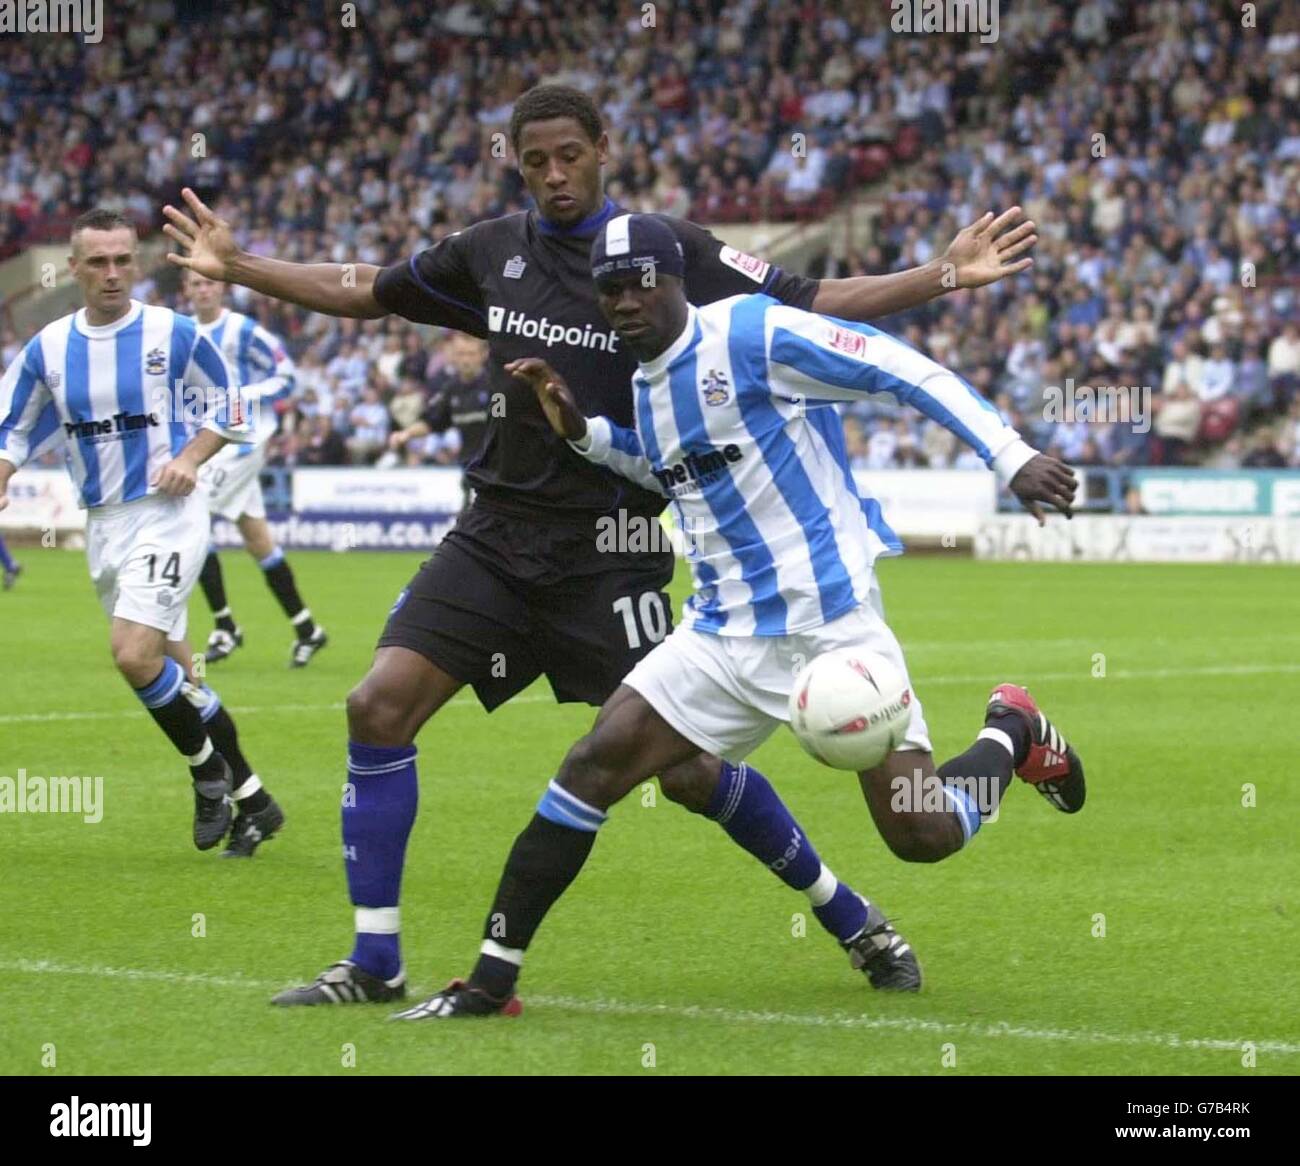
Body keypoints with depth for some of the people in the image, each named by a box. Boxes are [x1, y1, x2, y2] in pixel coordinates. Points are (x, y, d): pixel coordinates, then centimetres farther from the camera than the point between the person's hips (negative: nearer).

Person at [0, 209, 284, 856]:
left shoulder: (175, 334, -7)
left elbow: (227, 404, 4)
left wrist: (191, 457, -12)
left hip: (167, 513, -5)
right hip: (103, 523, 5)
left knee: (135, 656, -21)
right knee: (174, 674, 9)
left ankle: (209, 772, 3)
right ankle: (252, 801, 21)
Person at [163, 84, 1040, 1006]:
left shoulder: (667, 249, -5)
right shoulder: (492, 251, 8)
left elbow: (811, 306, -6)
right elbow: (364, 291, 21)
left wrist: (947, 275, -17)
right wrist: (234, 267, 19)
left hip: (610, 548, -4)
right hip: (496, 537, 4)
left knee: (683, 767, -7)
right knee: (380, 705, -10)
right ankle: (375, 962, 0)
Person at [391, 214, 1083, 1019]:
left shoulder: (755, 334, -13)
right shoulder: (646, 387, 11)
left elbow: (907, 371, -13)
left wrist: (1011, 457, -19)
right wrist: (583, 433, 15)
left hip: (831, 621, -7)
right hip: (725, 635, 7)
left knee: (924, 835, -8)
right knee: (593, 767, -8)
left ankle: (1013, 734, 26)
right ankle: (492, 980, -3)